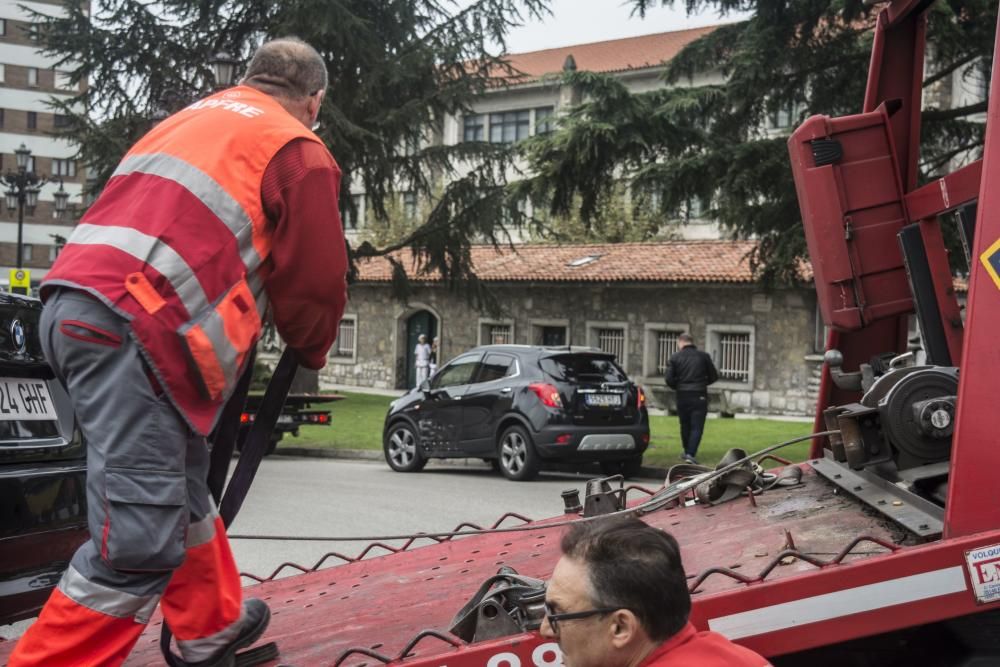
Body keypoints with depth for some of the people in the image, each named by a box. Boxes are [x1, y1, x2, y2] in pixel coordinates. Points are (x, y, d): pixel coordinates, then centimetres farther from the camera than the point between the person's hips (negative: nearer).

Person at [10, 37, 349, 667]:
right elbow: (315, 282, 6)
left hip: (73, 306, 9)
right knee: (141, 540, -9)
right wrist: (311, 352, 26)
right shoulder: (298, 151, 7)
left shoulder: (191, 117, 29)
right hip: (133, 329, -9)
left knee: (179, 489, 22)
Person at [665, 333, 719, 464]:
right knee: (697, 427, -2)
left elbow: (669, 379, -6)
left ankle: (687, 452, 26)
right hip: (699, 396, -1)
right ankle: (691, 454, -15)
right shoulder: (703, 356, 1)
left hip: (682, 396, 1)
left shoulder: (675, 357, -1)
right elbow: (714, 376, 4)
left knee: (685, 426, 16)